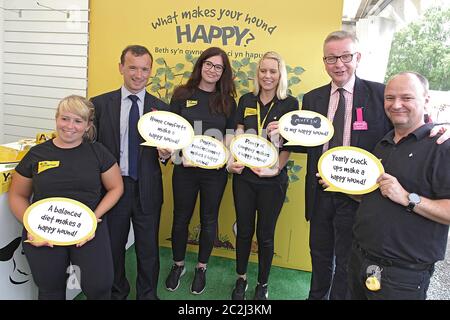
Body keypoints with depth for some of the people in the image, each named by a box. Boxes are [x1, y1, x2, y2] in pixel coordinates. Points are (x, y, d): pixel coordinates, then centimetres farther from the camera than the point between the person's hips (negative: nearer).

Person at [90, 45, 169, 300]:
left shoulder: (161, 108, 0)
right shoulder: (100, 104, -2)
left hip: (147, 190, 0)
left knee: (148, 248, 14)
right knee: (112, 246, 18)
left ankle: (147, 294, 39)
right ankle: (117, 291, 44)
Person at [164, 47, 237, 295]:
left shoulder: (227, 101, 3)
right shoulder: (182, 95, 0)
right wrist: (180, 155, -13)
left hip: (215, 171, 1)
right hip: (184, 169, 0)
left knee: (209, 220, 13)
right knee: (181, 218, 13)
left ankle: (201, 268, 34)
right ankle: (178, 265, 36)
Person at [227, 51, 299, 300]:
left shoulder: (290, 104, -4)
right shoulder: (246, 101, 5)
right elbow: (238, 137, 7)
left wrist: (276, 168, -18)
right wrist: (233, 162, -9)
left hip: (273, 180, -2)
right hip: (244, 176, 2)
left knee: (265, 235, 11)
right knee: (244, 230, 14)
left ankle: (262, 285, 32)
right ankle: (241, 279, 35)